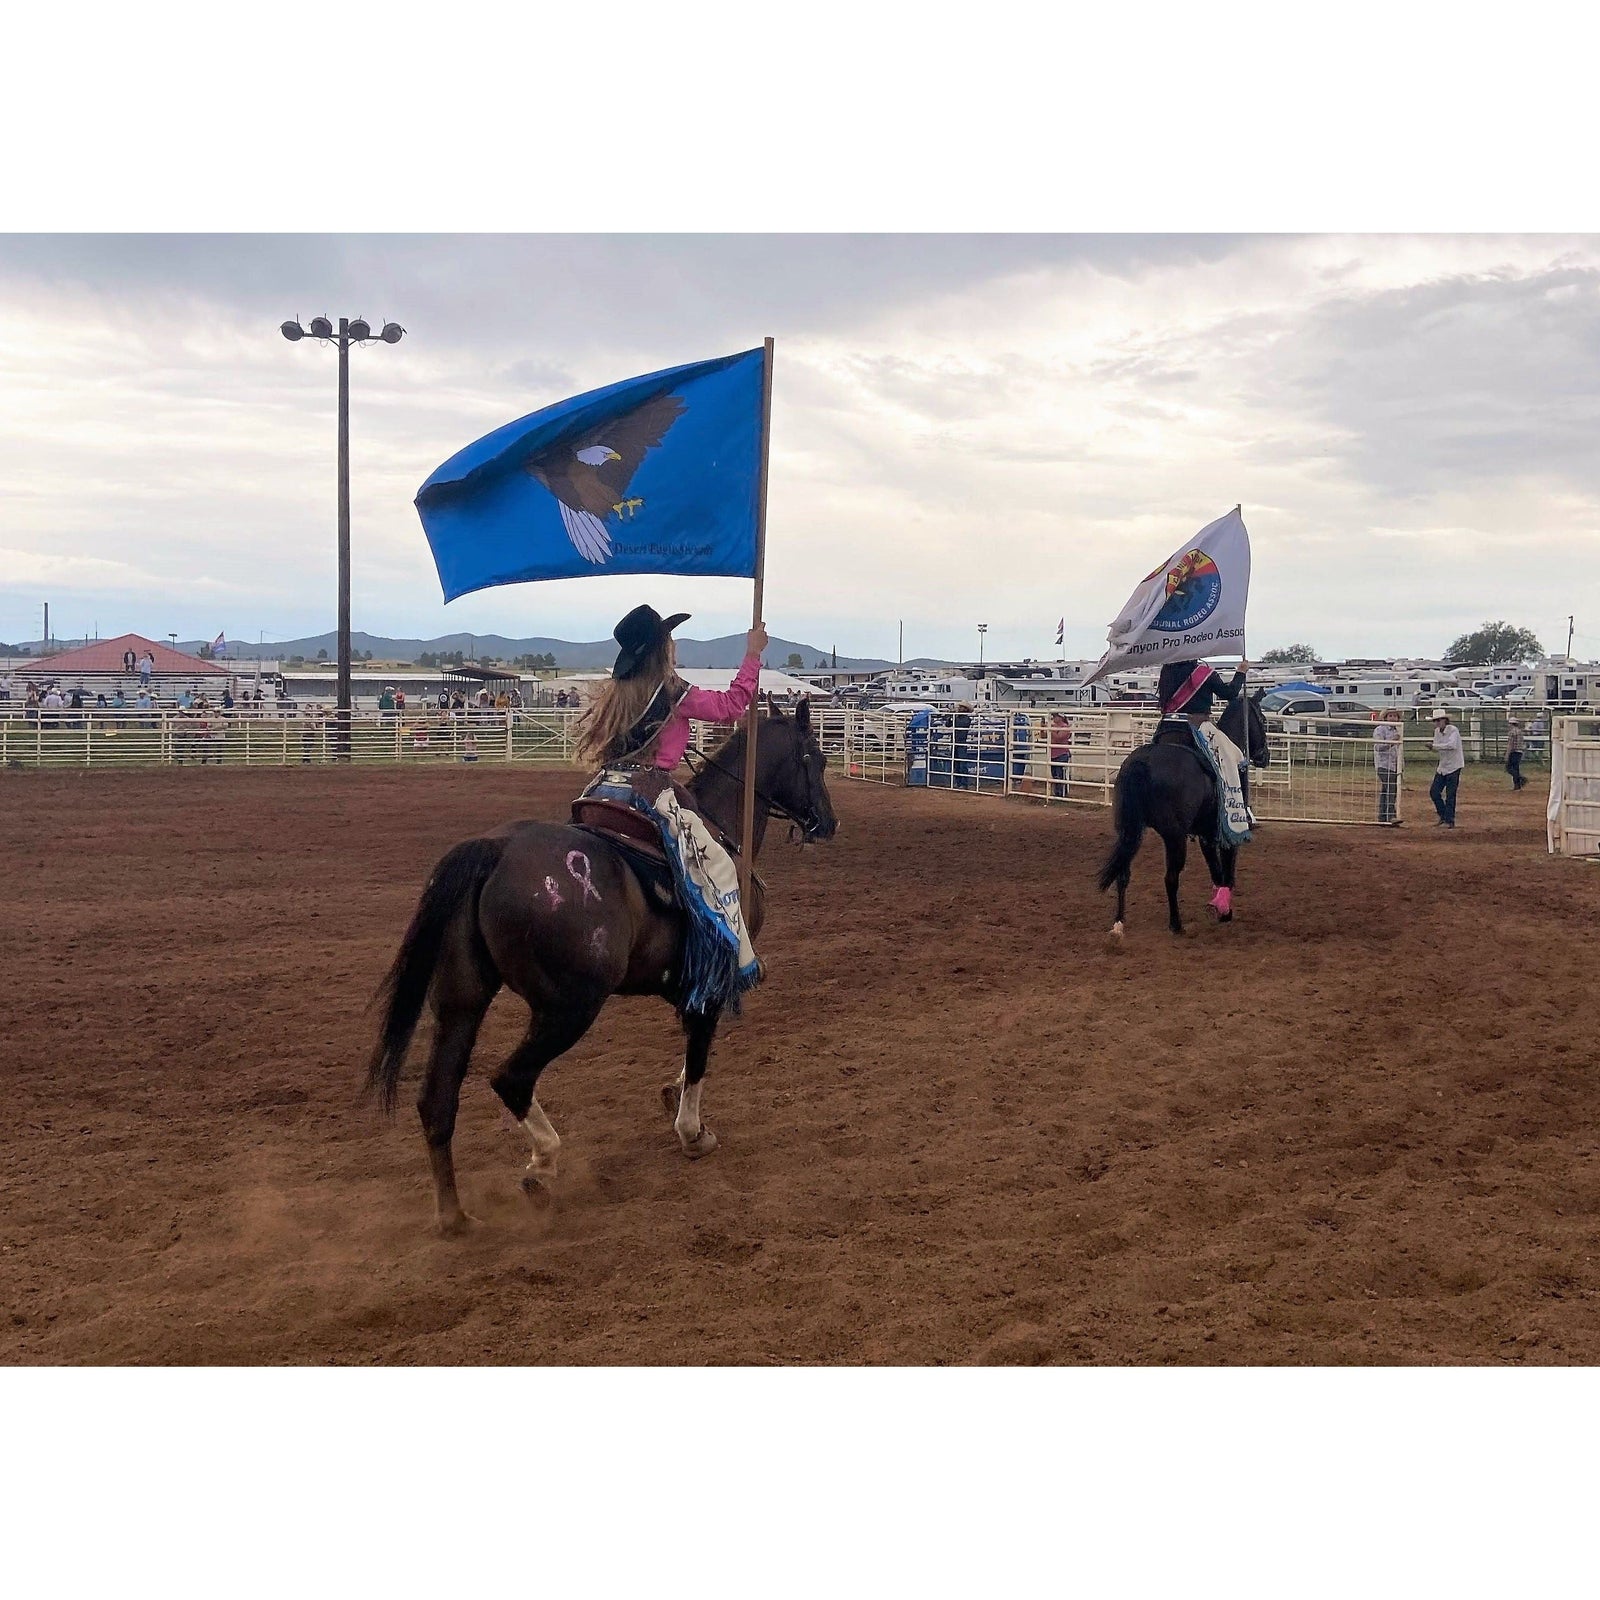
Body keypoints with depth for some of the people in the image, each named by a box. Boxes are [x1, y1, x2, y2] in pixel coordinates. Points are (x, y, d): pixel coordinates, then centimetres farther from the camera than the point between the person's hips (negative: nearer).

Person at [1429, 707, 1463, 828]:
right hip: (1442, 767, 7)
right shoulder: (1437, 731, 7)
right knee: (1433, 792, 5)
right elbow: (1436, 747, 9)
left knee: (1450, 795, -5)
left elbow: (1452, 745, -30)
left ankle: (1449, 821, 3)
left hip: (1454, 767, -7)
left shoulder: (1453, 730, -15)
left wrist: (1435, 746, -29)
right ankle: (1443, 816, 22)